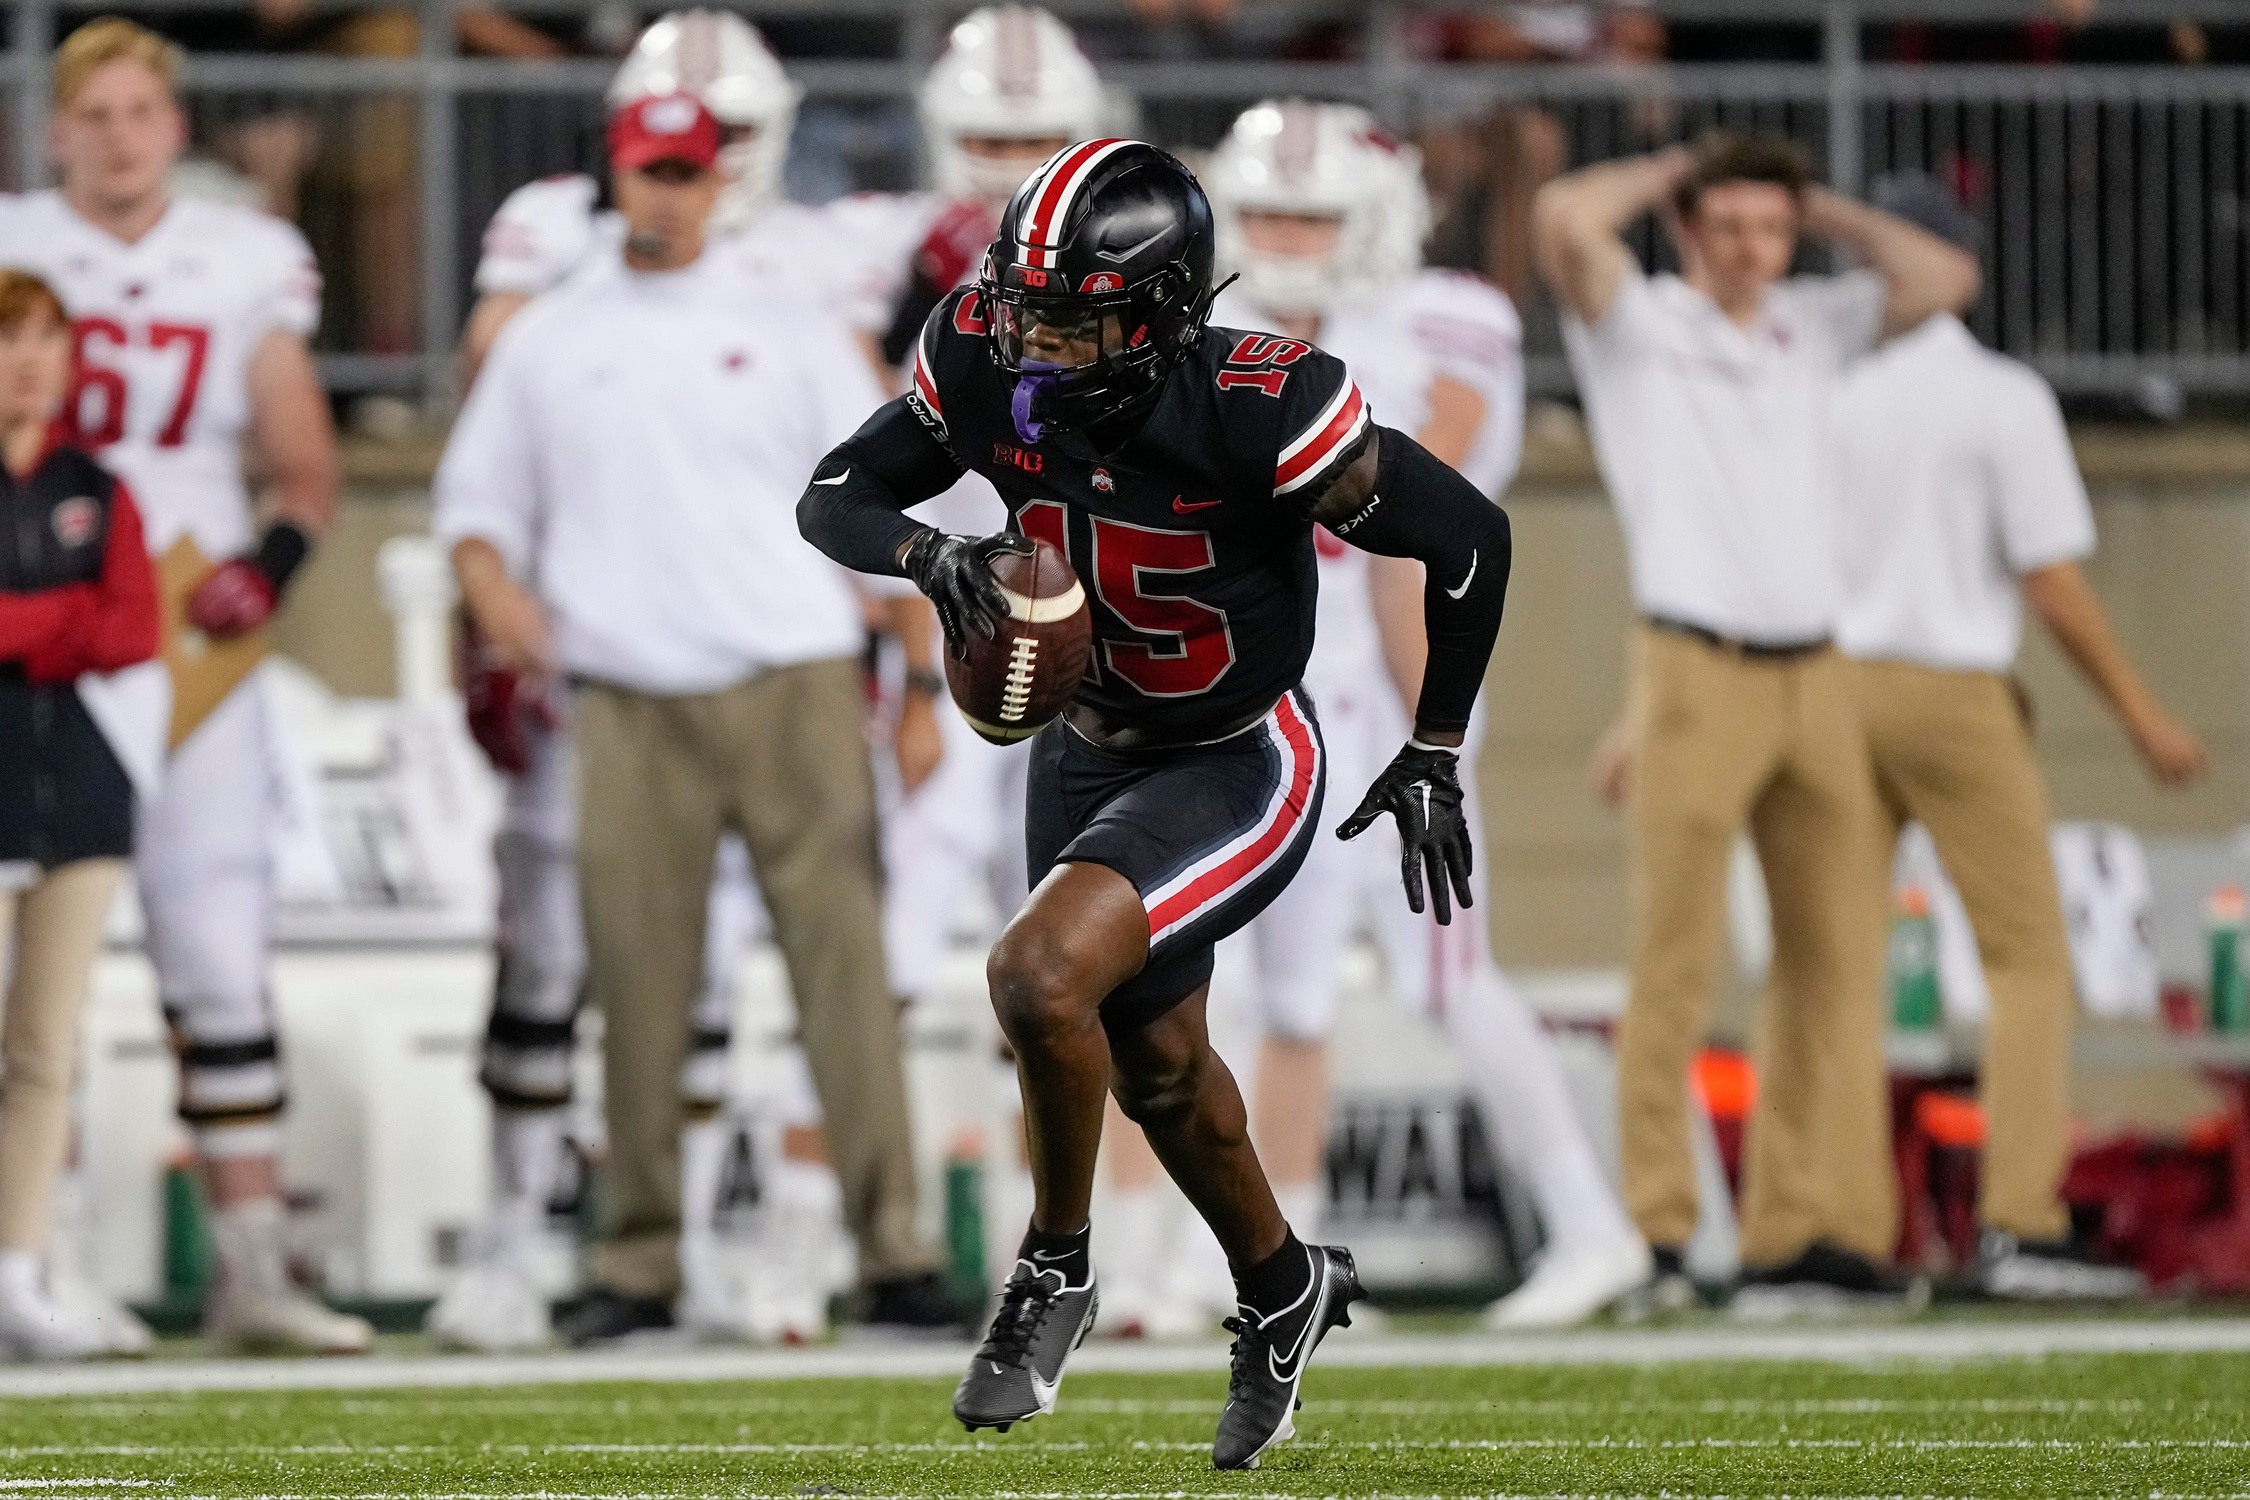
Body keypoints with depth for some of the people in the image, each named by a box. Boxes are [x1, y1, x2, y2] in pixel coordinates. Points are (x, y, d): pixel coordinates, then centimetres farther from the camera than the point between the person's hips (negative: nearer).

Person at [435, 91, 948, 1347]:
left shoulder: (790, 332, 9)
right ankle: (641, 1263, 6)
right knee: (638, 983, 0)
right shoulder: (547, 346, 14)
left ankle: (895, 1246, -9)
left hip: (792, 685, -1)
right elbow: (479, 497, 19)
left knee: (844, 957, -8)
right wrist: (495, 586, -3)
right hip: (630, 703, 1)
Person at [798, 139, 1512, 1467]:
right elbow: (833, 497, -7)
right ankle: (1284, 1289, 50)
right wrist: (927, 550, -30)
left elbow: (1467, 537, -19)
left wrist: (1435, 755, -8)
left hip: (1239, 769, -6)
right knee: (1155, 1064, 23)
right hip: (1089, 749, 6)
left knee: (1040, 976, -27)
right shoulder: (988, 371, -19)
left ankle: (1057, 1269, -1)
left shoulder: (1257, 412, -32)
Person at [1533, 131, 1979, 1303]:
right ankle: (1649, 1229, -9)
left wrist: (1823, 208, 14)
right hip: (1698, 669, -6)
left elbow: (1942, 276, 16)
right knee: (1674, 962, -9)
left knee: (1835, 957, 3)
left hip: (1815, 676, 6)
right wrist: (1671, 172, 2)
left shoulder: (1809, 326, 17)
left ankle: (1799, 1228, 5)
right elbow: (1563, 220, -14)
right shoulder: (1638, 323, 2)